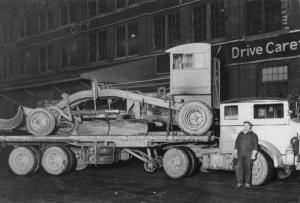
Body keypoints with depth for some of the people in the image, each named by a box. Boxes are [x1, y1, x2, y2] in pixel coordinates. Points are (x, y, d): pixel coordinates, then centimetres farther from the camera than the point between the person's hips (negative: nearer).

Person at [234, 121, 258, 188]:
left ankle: (247, 183, 12)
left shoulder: (253, 135, 2)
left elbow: (255, 145, -3)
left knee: (248, 168, 1)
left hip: (248, 154, -3)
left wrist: (253, 154, -10)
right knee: (239, 168, -4)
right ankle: (240, 182, 5)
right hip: (240, 154, 3)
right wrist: (235, 152, 11)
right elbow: (236, 143, 17)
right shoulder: (240, 134, 15)